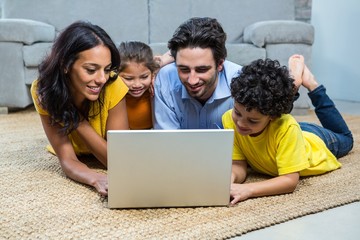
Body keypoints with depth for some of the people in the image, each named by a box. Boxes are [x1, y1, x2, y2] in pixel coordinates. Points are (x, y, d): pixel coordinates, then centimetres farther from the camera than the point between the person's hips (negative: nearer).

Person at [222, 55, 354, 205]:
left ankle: (310, 83, 30)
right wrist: (231, 178, -55)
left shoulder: (287, 128, -47)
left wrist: (248, 189, -59)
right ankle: (295, 79, 33)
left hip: (318, 141, -2)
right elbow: (239, 165, -32)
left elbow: (290, 181, -44)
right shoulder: (229, 119, -36)